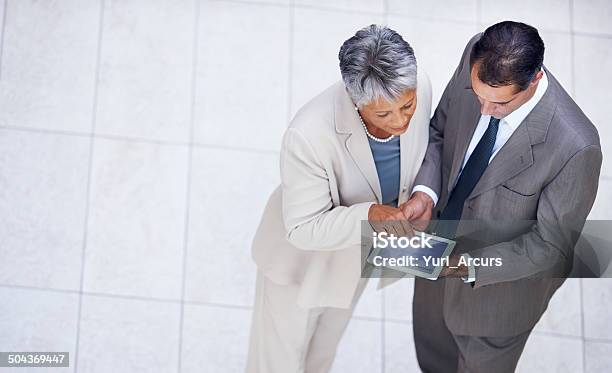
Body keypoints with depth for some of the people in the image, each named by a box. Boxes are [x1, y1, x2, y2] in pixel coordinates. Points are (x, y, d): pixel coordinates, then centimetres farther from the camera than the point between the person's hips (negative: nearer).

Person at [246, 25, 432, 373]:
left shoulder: (418, 86, -27)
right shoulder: (309, 135, -43)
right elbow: (304, 229, -31)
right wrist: (369, 215, -46)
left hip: (359, 252, 5)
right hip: (302, 257, -5)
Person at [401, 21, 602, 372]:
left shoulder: (575, 146, -39)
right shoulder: (475, 57, -23)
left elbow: (552, 245, -24)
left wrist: (468, 265, -32)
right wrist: (425, 191, -21)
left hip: (502, 280, -5)